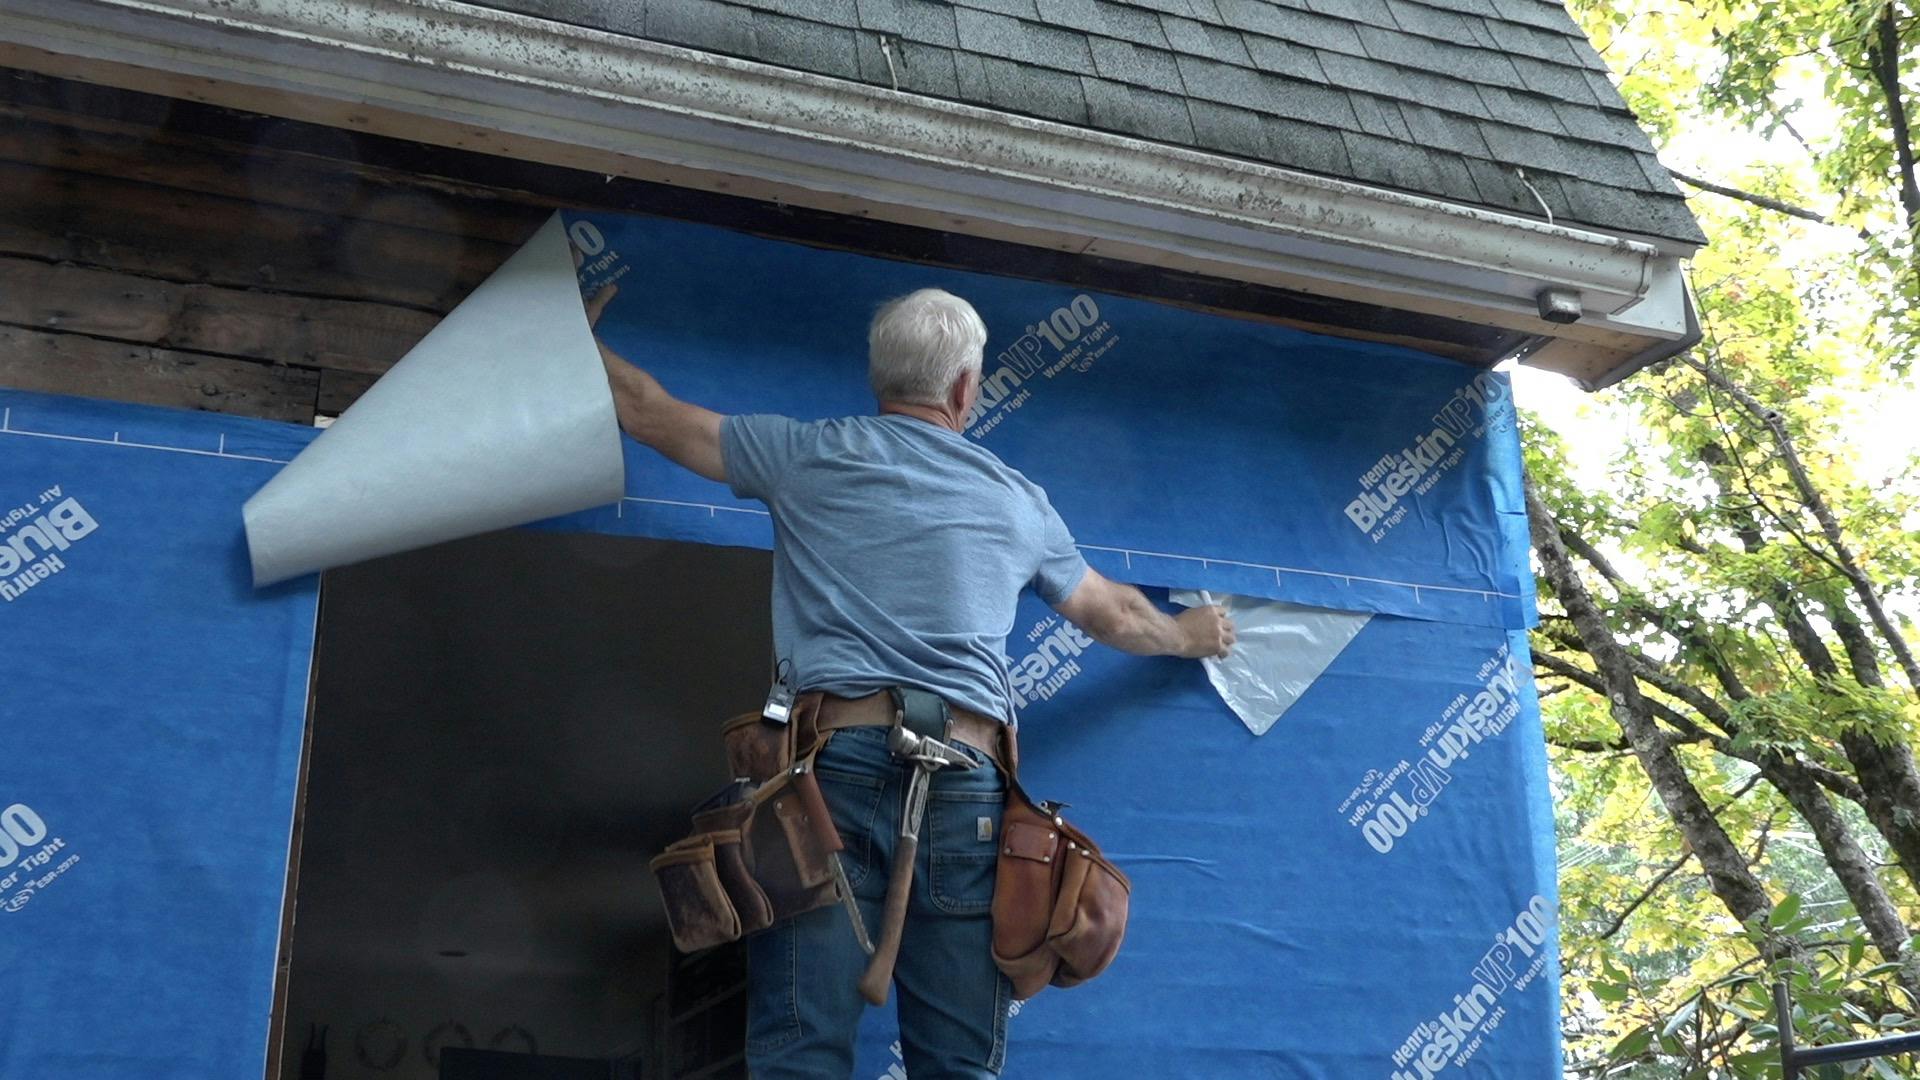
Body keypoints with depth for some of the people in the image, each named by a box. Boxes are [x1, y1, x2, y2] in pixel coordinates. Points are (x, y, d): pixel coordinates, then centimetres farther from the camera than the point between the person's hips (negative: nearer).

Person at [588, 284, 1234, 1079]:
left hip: (834, 763, -1)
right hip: (966, 781, 2)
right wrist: (1188, 635, 53)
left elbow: (649, 412, 21)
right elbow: (1115, 616, 32)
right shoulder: (1019, 500, 17)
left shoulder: (807, 453, 10)